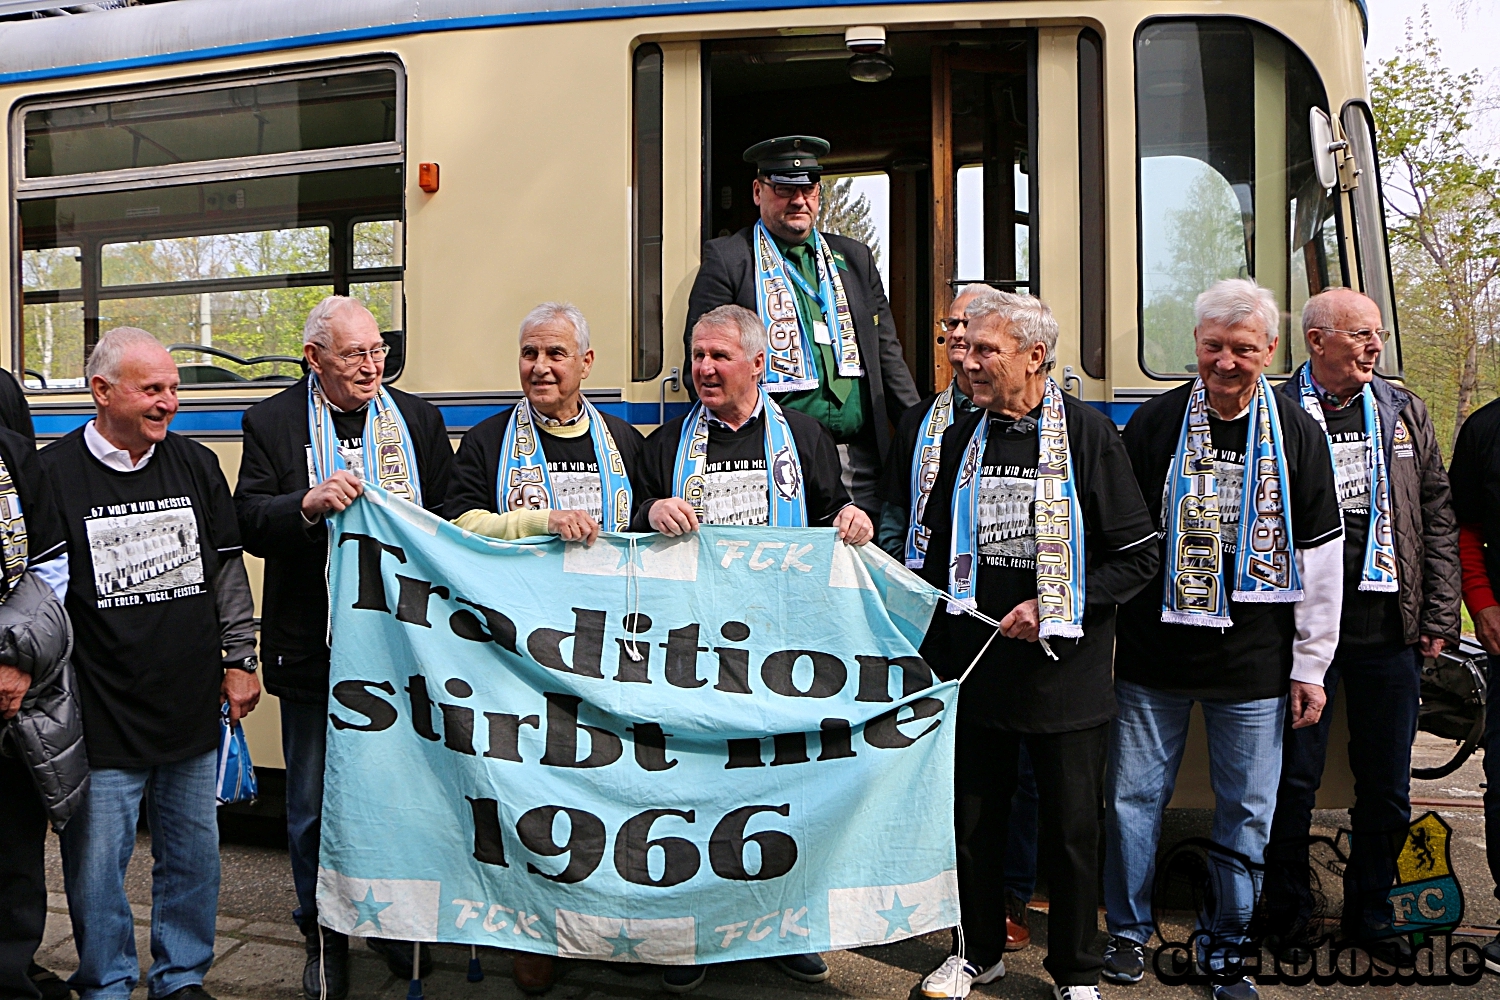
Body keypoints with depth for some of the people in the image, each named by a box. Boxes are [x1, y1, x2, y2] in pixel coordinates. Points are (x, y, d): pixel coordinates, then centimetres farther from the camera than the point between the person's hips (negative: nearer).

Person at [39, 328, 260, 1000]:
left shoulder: (196, 465, 6)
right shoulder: (50, 475, -6)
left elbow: (228, 572, 12)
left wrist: (239, 660, 11)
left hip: (192, 708, 4)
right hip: (102, 716, -3)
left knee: (192, 853, 13)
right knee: (97, 863, 6)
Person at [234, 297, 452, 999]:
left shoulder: (419, 419, 8)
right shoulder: (272, 422, 1)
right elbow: (248, 522, -6)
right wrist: (309, 505, -25)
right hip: (313, 647, -1)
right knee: (314, 801, 10)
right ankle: (323, 936, 28)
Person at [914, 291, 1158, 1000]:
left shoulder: (1088, 434, -6)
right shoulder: (961, 440, 8)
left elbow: (1137, 556, -6)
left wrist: (1053, 608, -15)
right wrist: (937, 646, 8)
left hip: (1065, 672, -4)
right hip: (974, 670, 4)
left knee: (1071, 827, 8)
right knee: (974, 820, 13)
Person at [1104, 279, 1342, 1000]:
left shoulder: (1297, 434, 0)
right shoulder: (1153, 424, -1)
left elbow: (1321, 555, 3)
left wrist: (1312, 664, 2)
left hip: (1254, 663, 0)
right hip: (1152, 651, 0)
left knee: (1246, 811, 9)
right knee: (1133, 797, 8)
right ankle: (1128, 928, 27)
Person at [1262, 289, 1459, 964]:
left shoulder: (1404, 414, 10)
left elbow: (1438, 518, 11)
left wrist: (1439, 616, 5)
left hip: (1390, 632, 4)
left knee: (1387, 789, 13)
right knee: (1294, 780, 6)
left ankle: (1370, 914, 31)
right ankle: (1288, 915, 24)